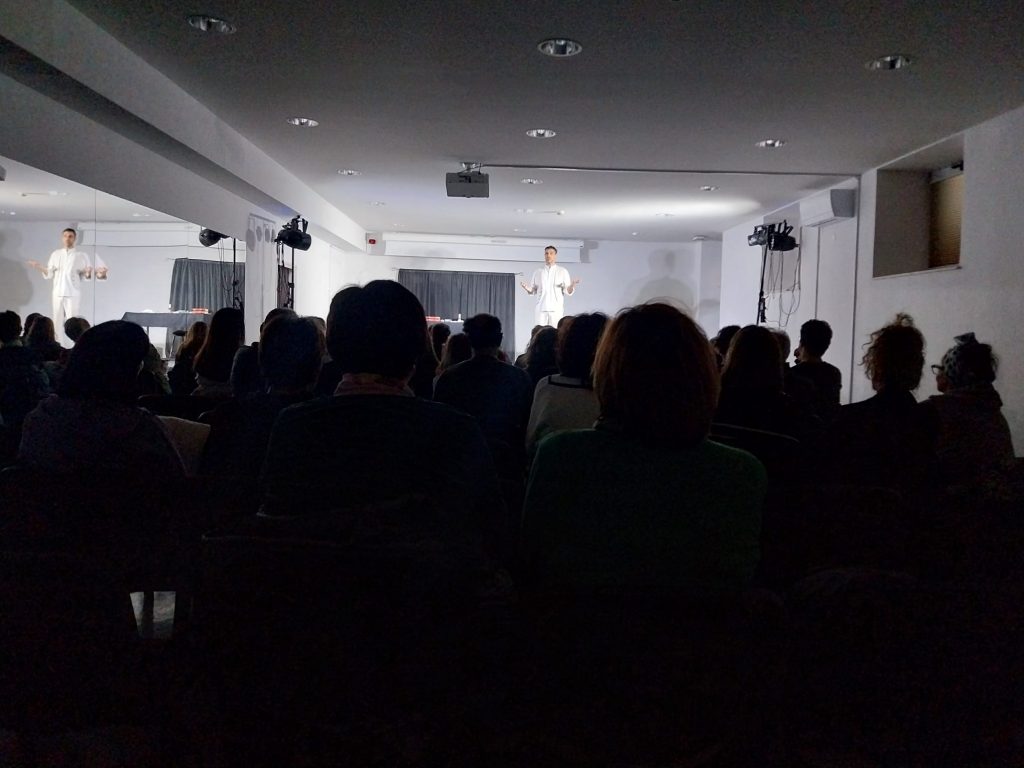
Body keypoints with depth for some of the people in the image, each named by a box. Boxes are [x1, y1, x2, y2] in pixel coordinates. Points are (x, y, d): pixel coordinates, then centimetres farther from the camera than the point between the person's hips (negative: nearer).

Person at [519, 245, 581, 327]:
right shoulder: (537, 272, 13)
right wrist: (527, 288, -8)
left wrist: (572, 285, -18)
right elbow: (533, 291, 13)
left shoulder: (563, 271, 8)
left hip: (556, 309, -1)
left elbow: (568, 292, 4)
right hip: (541, 308, 1)